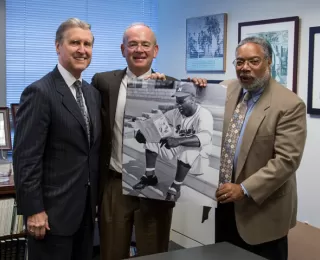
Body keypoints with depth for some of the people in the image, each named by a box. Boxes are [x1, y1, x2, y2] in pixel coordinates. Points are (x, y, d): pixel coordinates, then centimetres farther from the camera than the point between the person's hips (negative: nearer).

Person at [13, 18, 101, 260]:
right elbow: (26, 157, -17)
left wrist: (96, 198, 14)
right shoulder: (39, 92, -13)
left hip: (86, 206, 7)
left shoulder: (93, 93, 11)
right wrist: (33, 210, -18)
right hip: (54, 208, -7)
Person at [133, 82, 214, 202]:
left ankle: (175, 188, -28)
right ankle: (150, 176, 2)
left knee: (187, 149, -40)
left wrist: (178, 141, -52)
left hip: (198, 151, -7)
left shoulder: (204, 114, -21)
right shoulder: (176, 112, 0)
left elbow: (206, 137, -39)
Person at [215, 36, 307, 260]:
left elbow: (287, 160, -18)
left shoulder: (290, 104, -13)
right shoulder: (226, 90, 5)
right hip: (222, 202, 5)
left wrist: (245, 189, -23)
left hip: (262, 211, -5)